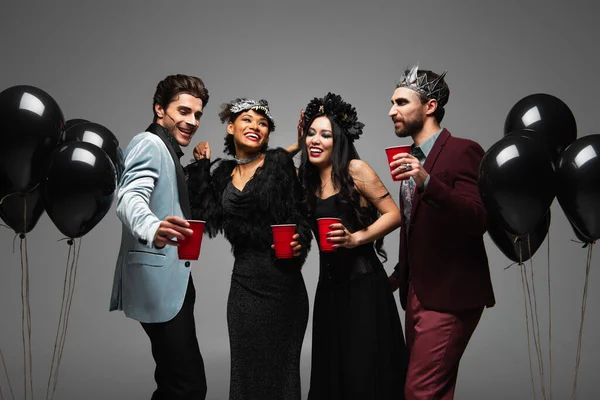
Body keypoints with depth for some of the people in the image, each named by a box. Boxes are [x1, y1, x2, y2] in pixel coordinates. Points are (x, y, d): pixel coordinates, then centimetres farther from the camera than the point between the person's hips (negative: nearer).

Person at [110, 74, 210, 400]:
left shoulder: (165, 149, 21)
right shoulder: (149, 143, -11)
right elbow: (130, 197, -30)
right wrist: (153, 230, -49)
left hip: (170, 284, 11)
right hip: (160, 284, -11)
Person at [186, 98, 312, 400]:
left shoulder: (280, 161, -2)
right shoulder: (223, 173, 10)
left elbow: (299, 212, -3)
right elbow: (200, 214, 3)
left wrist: (299, 242, -21)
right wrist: (198, 167, 5)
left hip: (281, 281, -3)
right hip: (243, 282, 4)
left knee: (280, 369, 7)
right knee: (247, 368, 11)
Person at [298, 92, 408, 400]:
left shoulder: (355, 170, -9)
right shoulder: (307, 179, 8)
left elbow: (394, 215, -10)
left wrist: (356, 238, -19)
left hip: (363, 283, -6)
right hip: (328, 284, 6)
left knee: (365, 369, 0)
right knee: (332, 368, 14)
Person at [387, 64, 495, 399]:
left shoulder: (463, 151, -11)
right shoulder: (412, 158, 14)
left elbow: (478, 221, -22)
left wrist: (427, 182, -32)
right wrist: (401, 274, 20)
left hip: (449, 295, -8)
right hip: (418, 293, 8)